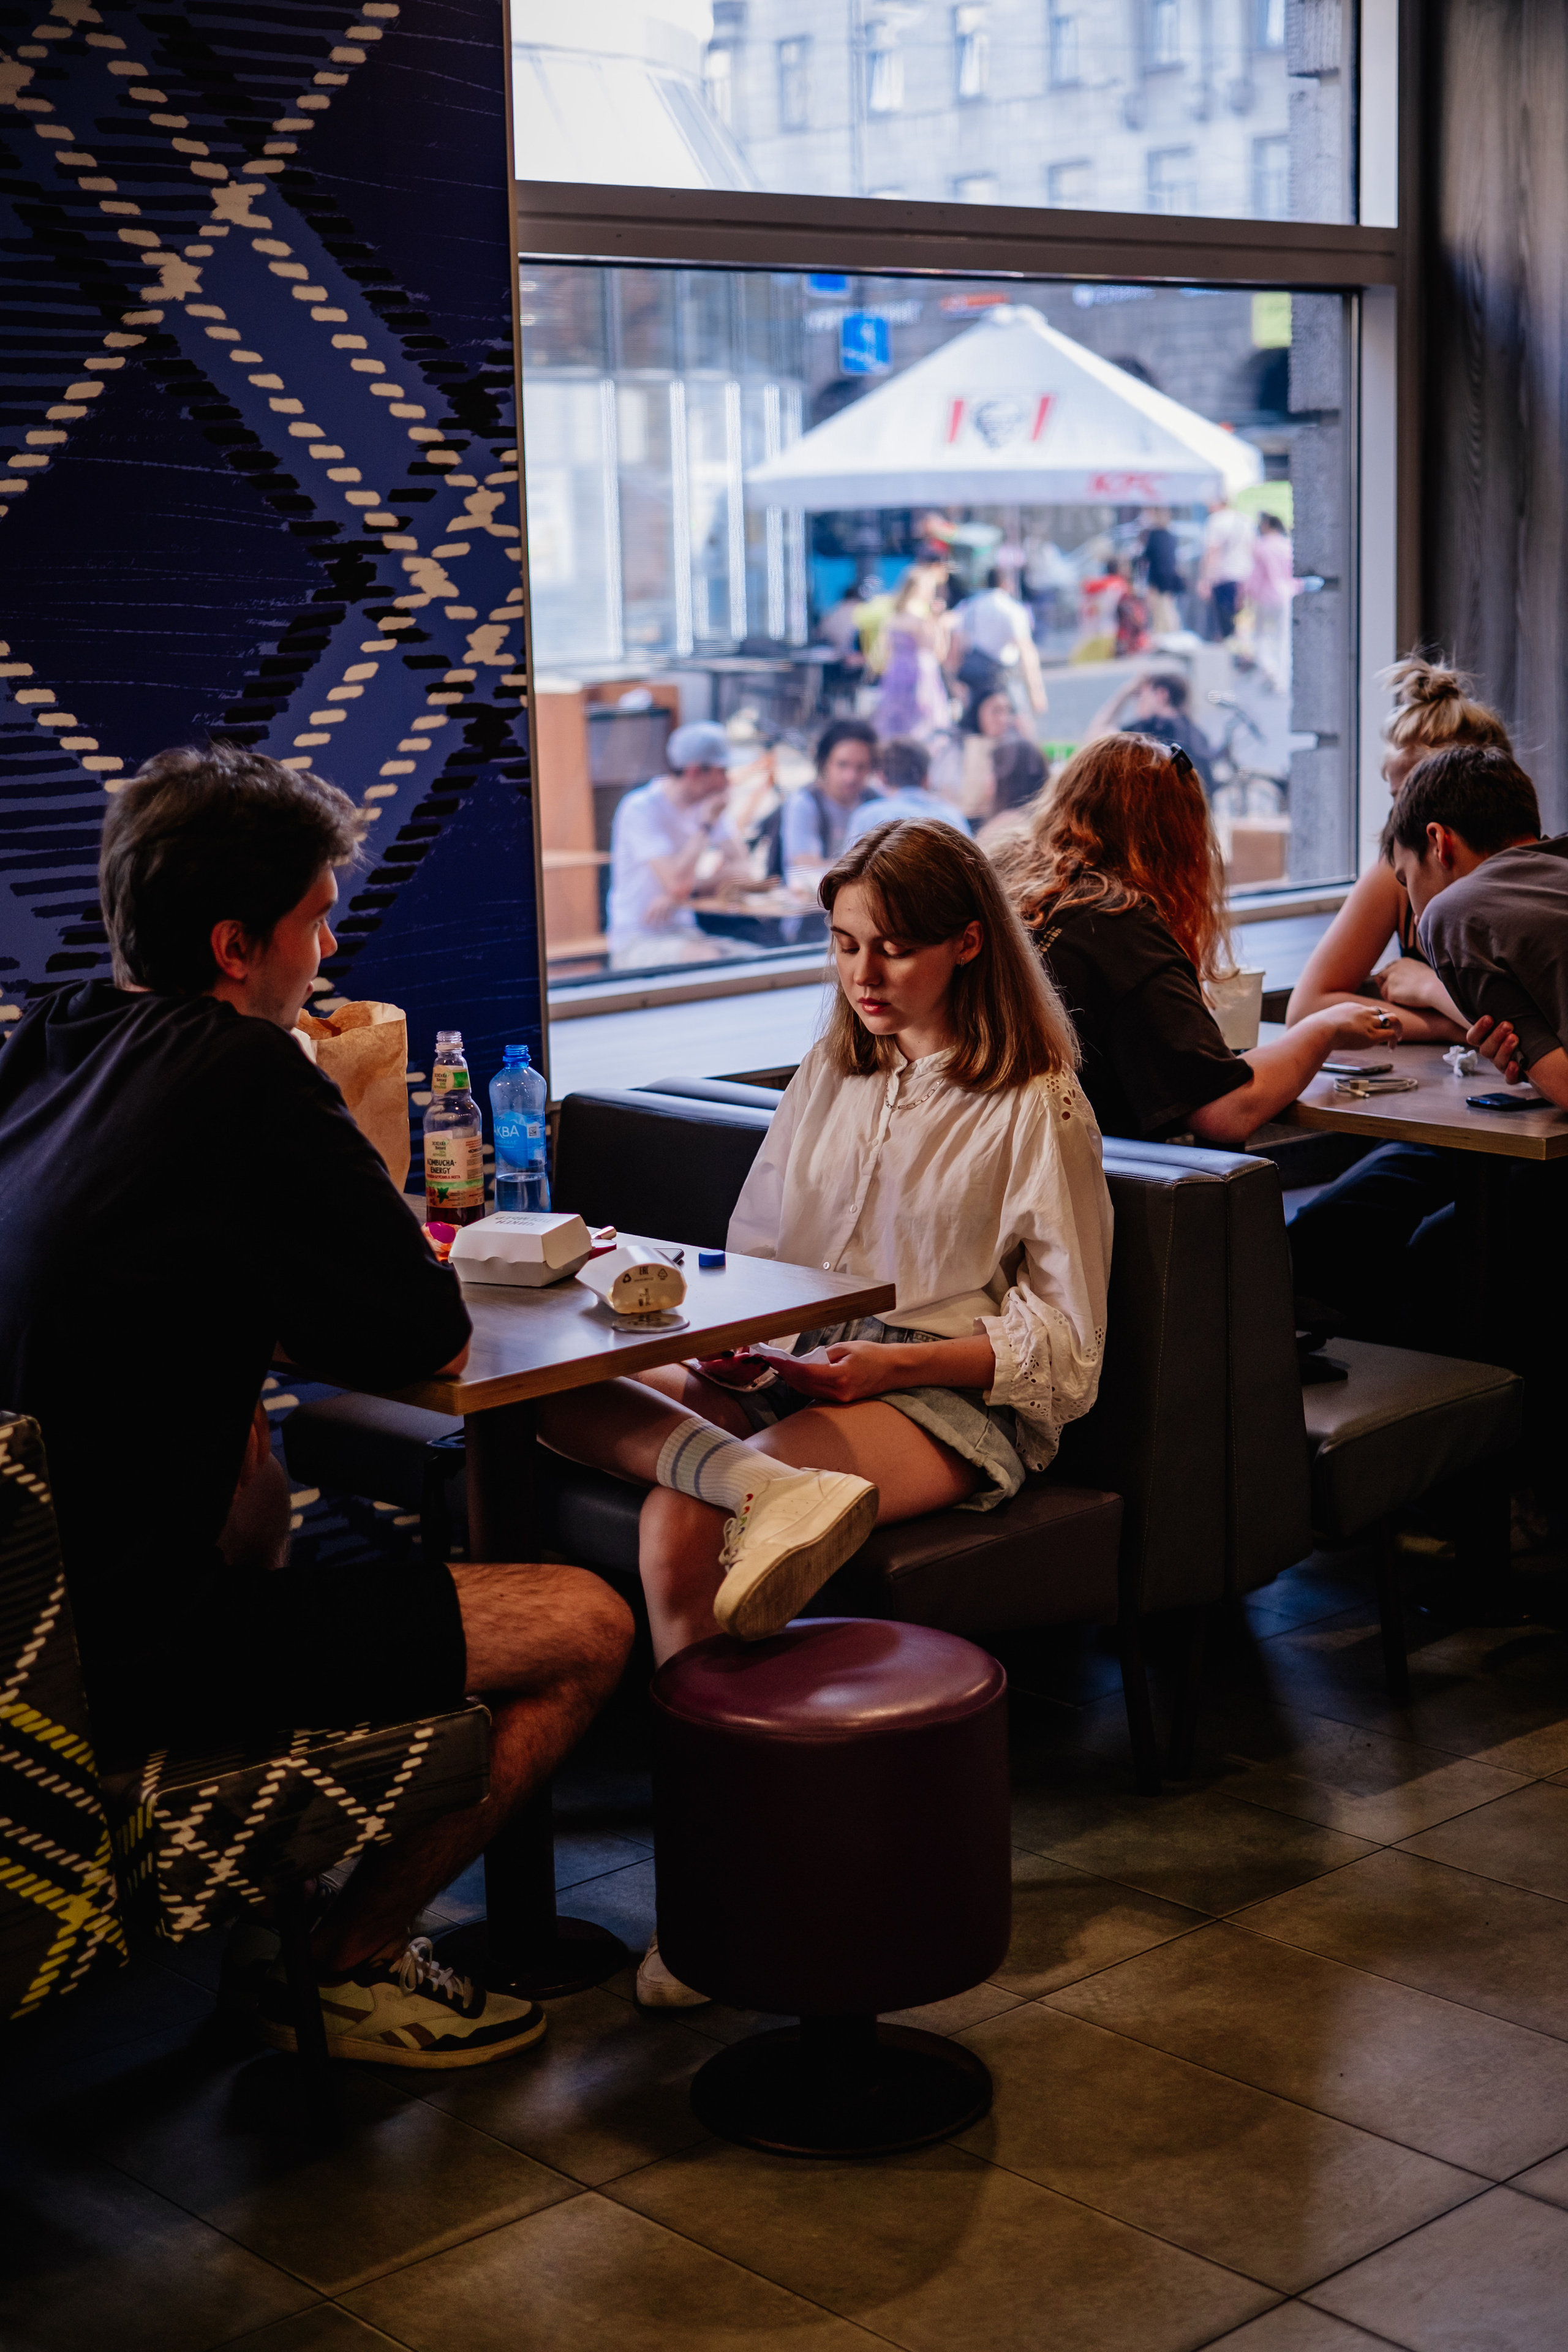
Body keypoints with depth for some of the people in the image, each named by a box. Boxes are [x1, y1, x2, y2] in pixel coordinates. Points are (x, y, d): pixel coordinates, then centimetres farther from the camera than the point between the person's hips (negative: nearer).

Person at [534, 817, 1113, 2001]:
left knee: (685, 1517, -34)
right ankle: (767, 1489, -51)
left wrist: (891, 1364, -14)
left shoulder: (1037, 1106, 2)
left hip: (952, 1403, -6)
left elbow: (1063, 1344, -1)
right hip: (793, 1372, 6)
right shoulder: (830, 1073, 22)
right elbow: (757, 1253, 23)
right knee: (560, 1396, -25)